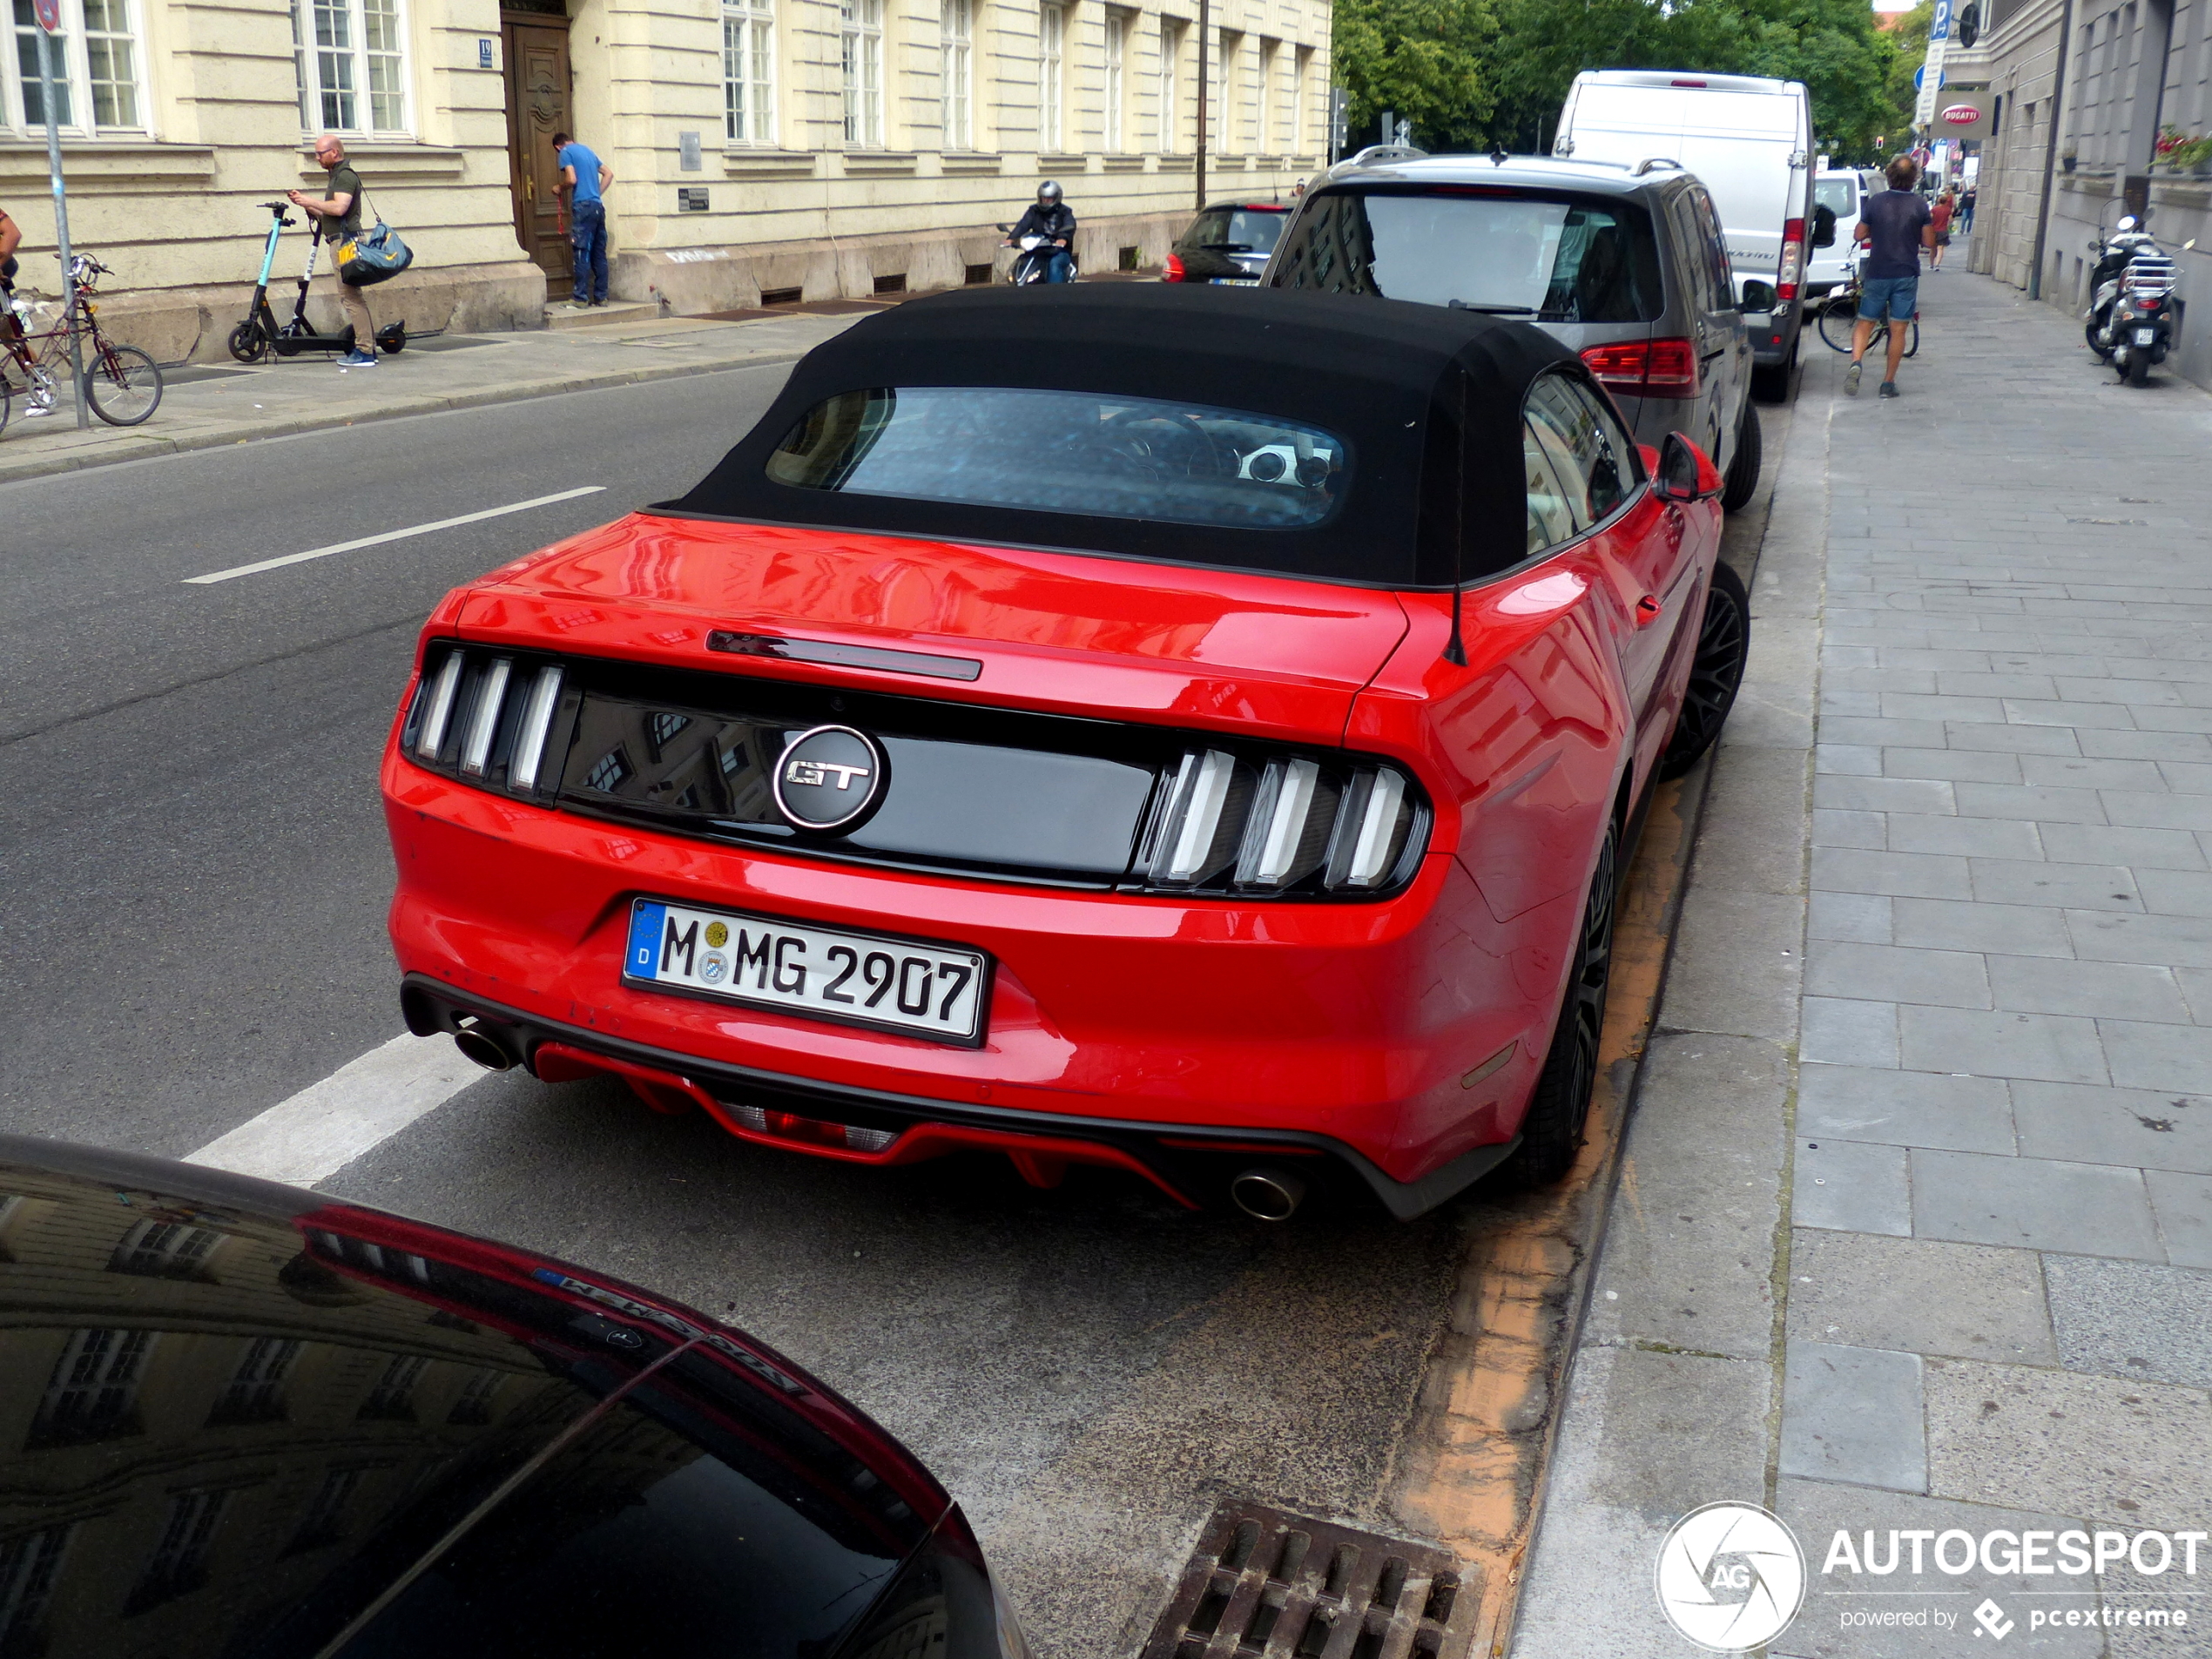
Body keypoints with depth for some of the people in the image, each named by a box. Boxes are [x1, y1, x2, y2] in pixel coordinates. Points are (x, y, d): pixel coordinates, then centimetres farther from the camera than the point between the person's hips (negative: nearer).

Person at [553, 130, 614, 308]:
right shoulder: (587, 151, 20)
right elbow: (609, 173, 21)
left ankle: (582, 298, -8)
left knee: (582, 254, -6)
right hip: (598, 206, 7)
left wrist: (560, 188, 6)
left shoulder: (565, 153, -1)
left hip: (583, 207, -7)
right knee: (599, 254, 8)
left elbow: (572, 179, -12)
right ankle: (601, 297, 9)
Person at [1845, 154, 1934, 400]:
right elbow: (1929, 242, 0)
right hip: (1906, 275, 0)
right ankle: (1889, 382, 7)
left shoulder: (1875, 201, -5)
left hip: (1877, 273, 0)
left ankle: (1856, 362, -16)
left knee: (1865, 323, 10)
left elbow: (1858, 235, 4)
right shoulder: (1920, 205, -5)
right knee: (1898, 329, 6)